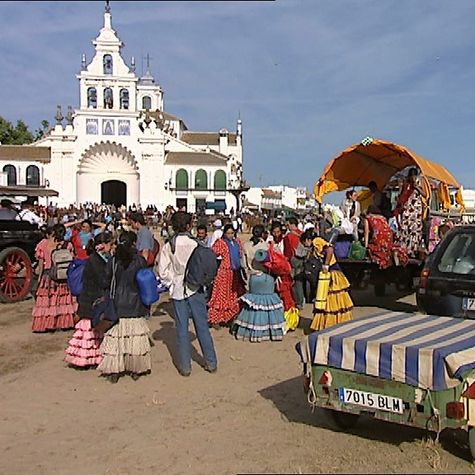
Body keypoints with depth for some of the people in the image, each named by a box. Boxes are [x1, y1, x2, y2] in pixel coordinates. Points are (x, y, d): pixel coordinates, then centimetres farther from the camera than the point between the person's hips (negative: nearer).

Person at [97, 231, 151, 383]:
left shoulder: (113, 261, -2)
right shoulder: (140, 261, -4)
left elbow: (106, 284, 1)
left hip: (117, 306, 1)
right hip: (135, 307, 0)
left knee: (115, 337, 5)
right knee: (136, 337, 8)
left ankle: (114, 371, 7)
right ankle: (135, 370, 16)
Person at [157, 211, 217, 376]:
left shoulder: (168, 246, -6)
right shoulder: (195, 243, -11)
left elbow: (162, 271, -8)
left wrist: (172, 282, 6)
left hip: (178, 290, 1)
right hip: (196, 289, -1)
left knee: (182, 329, 9)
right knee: (202, 327, 10)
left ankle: (185, 366, 14)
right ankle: (211, 363, 18)